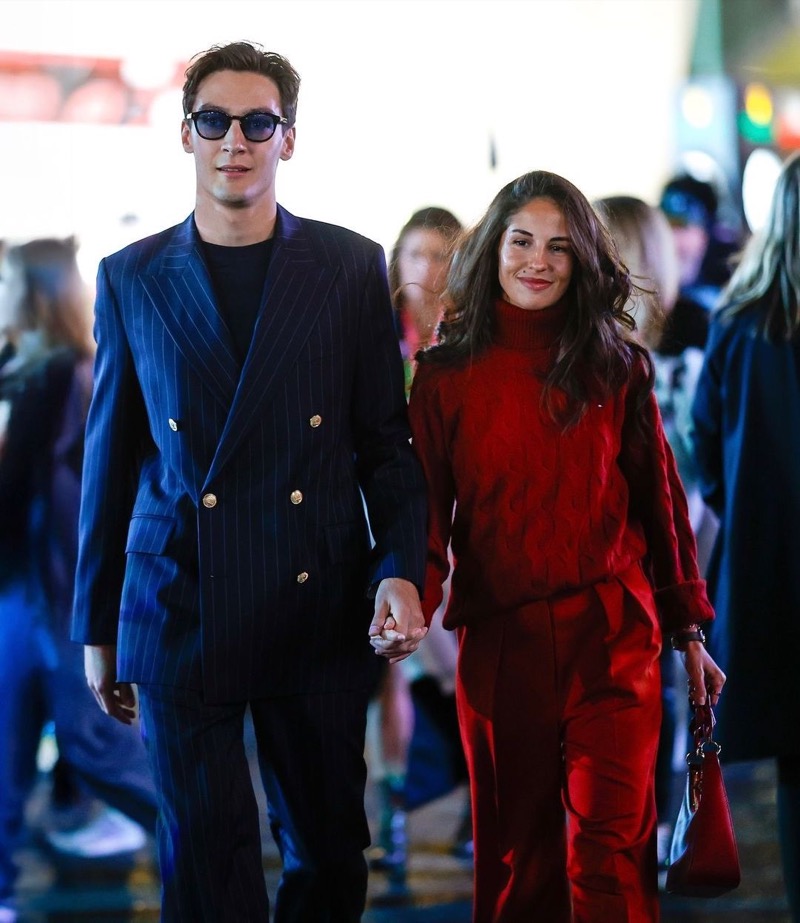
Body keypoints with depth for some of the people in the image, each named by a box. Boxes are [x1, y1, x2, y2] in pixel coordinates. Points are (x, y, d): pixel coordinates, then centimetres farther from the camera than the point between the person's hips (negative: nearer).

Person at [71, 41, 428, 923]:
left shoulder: (351, 267, 4)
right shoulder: (131, 278, 5)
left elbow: (386, 441, 5)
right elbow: (111, 460, 9)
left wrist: (400, 572, -10)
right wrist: (96, 625, 10)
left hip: (321, 615, 0)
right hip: (180, 616, 0)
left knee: (329, 851, 9)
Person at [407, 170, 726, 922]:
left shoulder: (617, 367, 7)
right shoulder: (446, 374, 5)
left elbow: (658, 501, 11)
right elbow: (426, 510, 2)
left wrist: (689, 632, 11)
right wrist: (412, 600, -18)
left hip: (611, 634, 0)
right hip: (498, 640, 1)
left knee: (611, 846, -10)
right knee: (517, 852, 9)